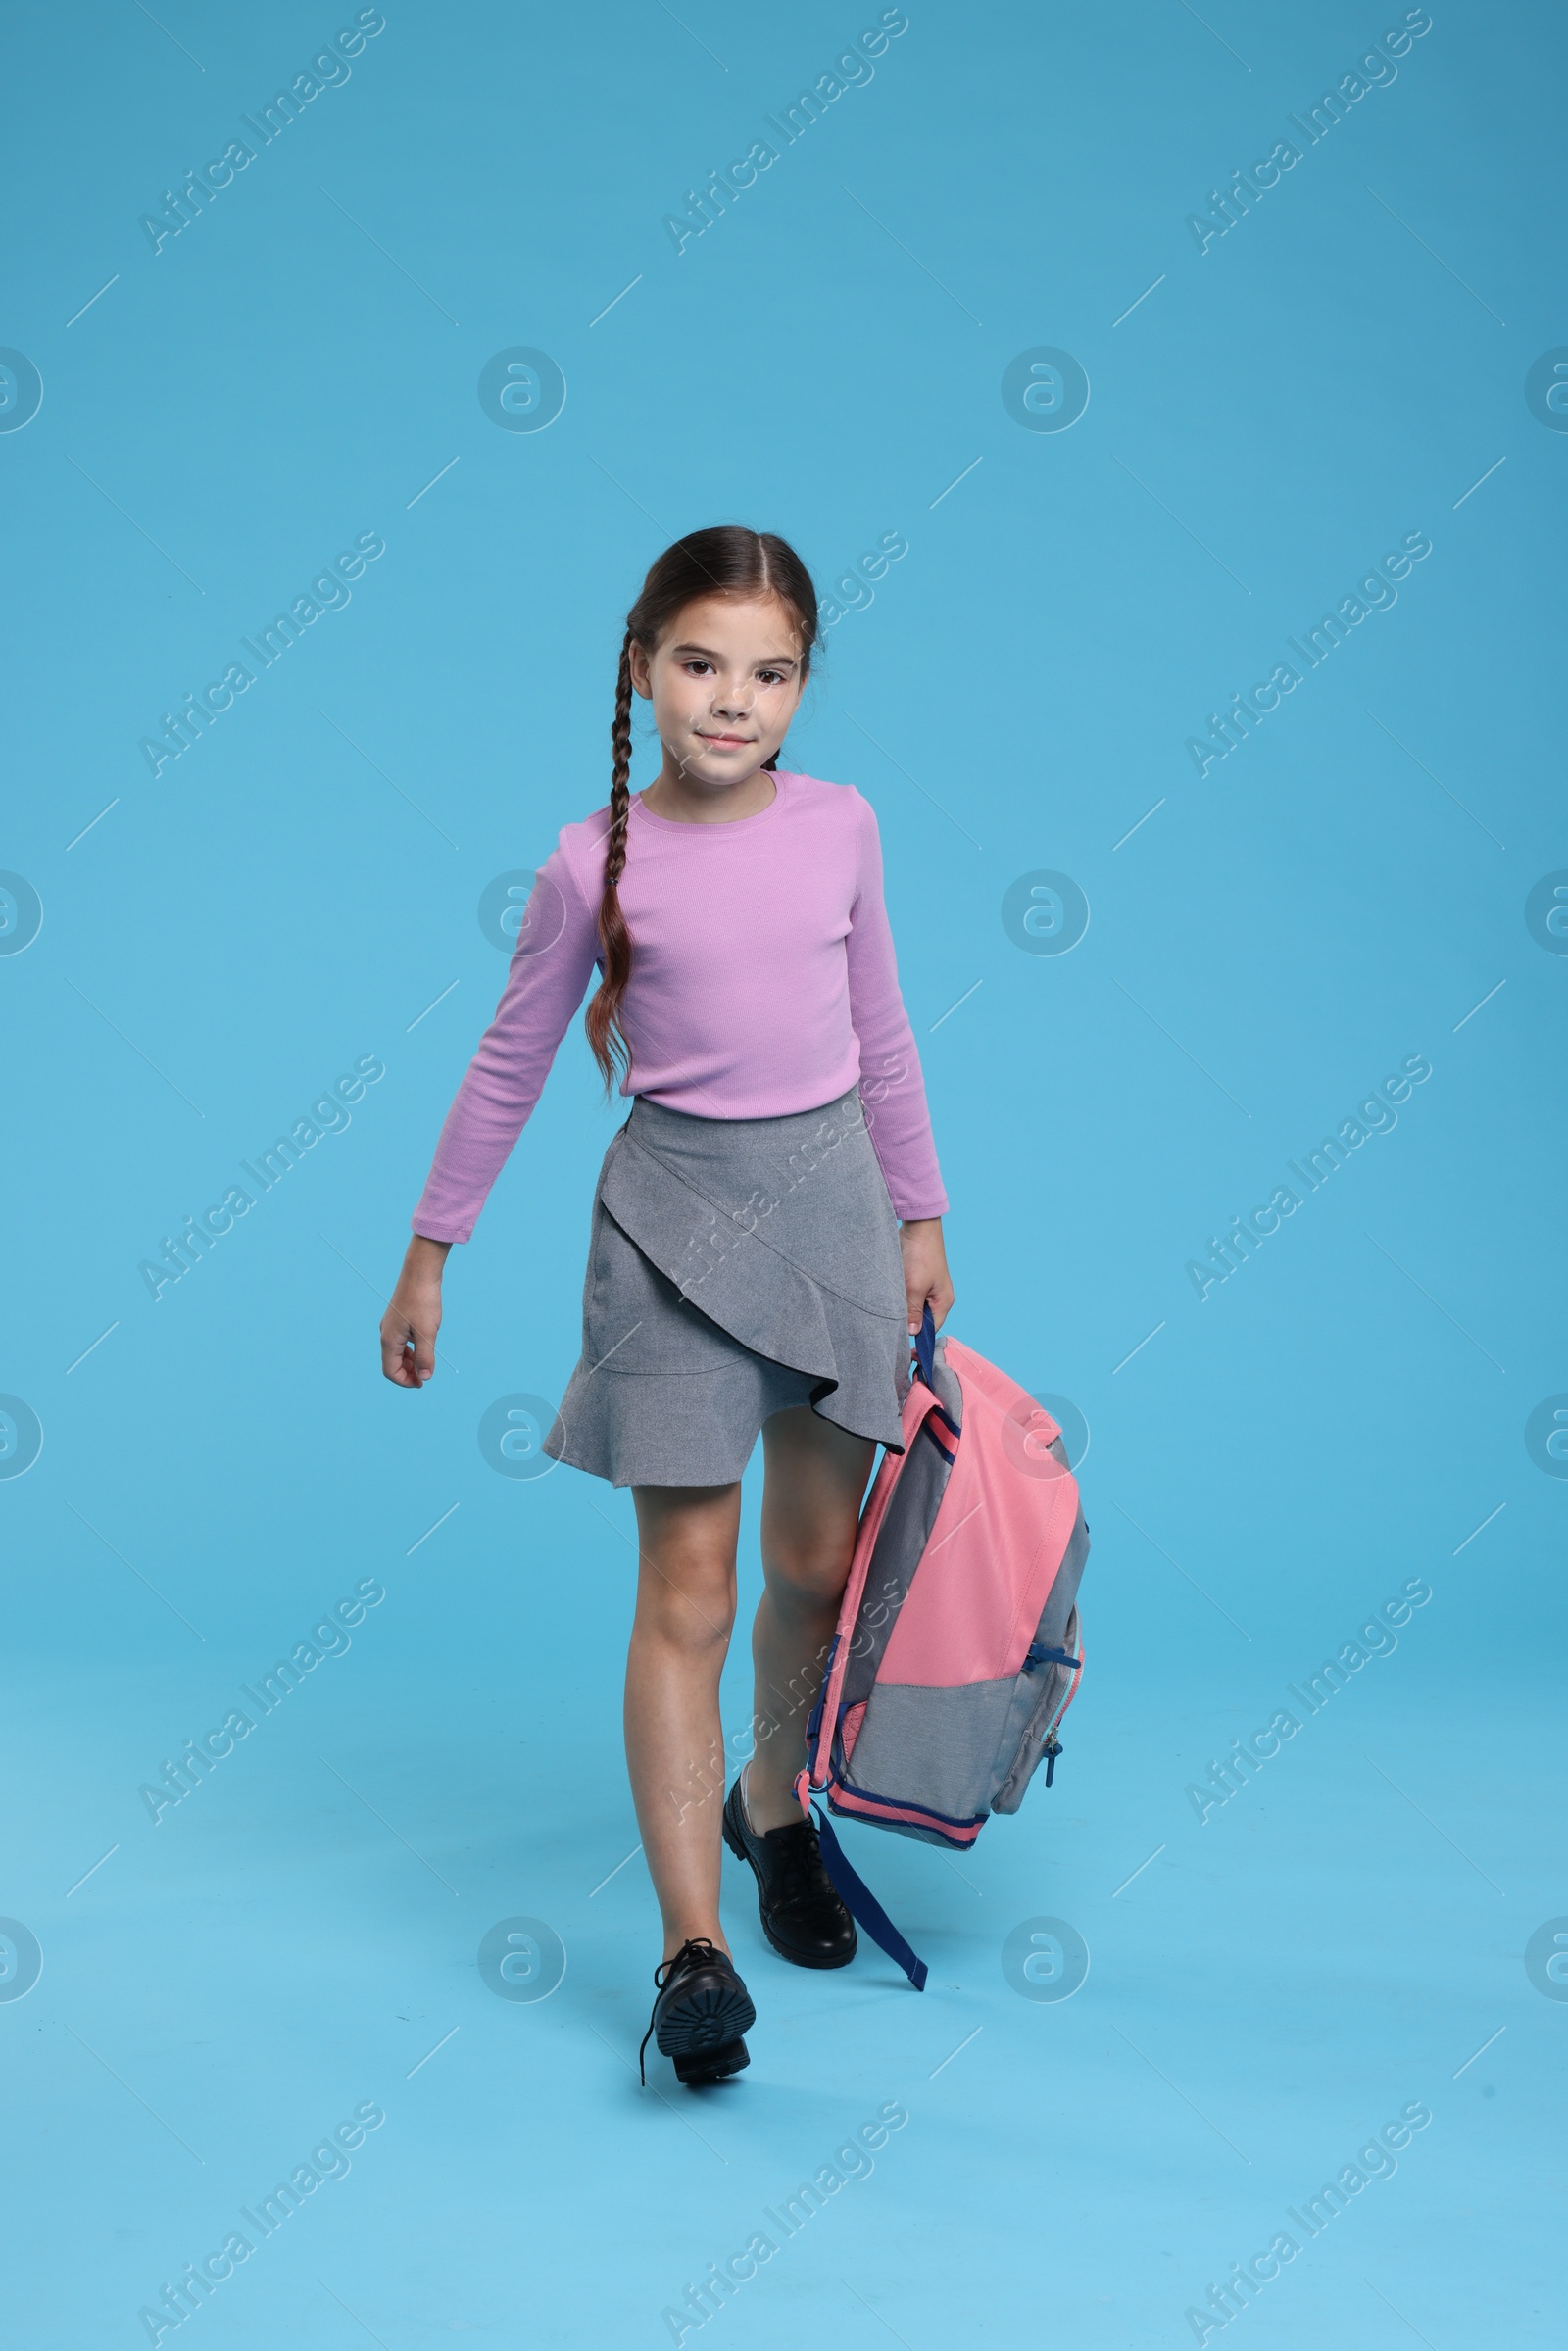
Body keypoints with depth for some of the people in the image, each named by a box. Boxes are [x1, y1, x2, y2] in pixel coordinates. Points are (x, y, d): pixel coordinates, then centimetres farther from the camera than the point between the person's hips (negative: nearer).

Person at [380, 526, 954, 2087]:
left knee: (820, 1563, 12)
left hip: (830, 1201, 3)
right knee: (686, 1585, -4)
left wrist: (919, 1218, 16)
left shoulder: (841, 826, 2)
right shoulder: (596, 863, -6)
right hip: (675, 1213, -3)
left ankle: (775, 1808, 39)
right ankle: (693, 1947, 1)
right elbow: (509, 1066, 3)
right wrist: (428, 1252, 7)